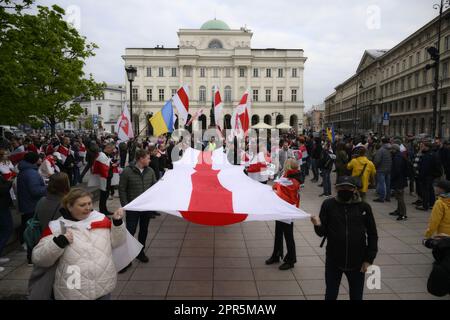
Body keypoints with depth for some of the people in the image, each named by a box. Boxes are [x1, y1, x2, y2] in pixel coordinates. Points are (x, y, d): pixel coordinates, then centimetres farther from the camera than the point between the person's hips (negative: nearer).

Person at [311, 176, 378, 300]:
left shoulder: (364, 207, -7)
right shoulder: (328, 205, -9)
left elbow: (372, 235, 1)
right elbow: (322, 232, -6)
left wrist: (369, 259, -1)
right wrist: (318, 225, -27)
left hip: (357, 262, 1)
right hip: (333, 261, 0)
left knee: (356, 296, 18)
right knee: (331, 295, 16)